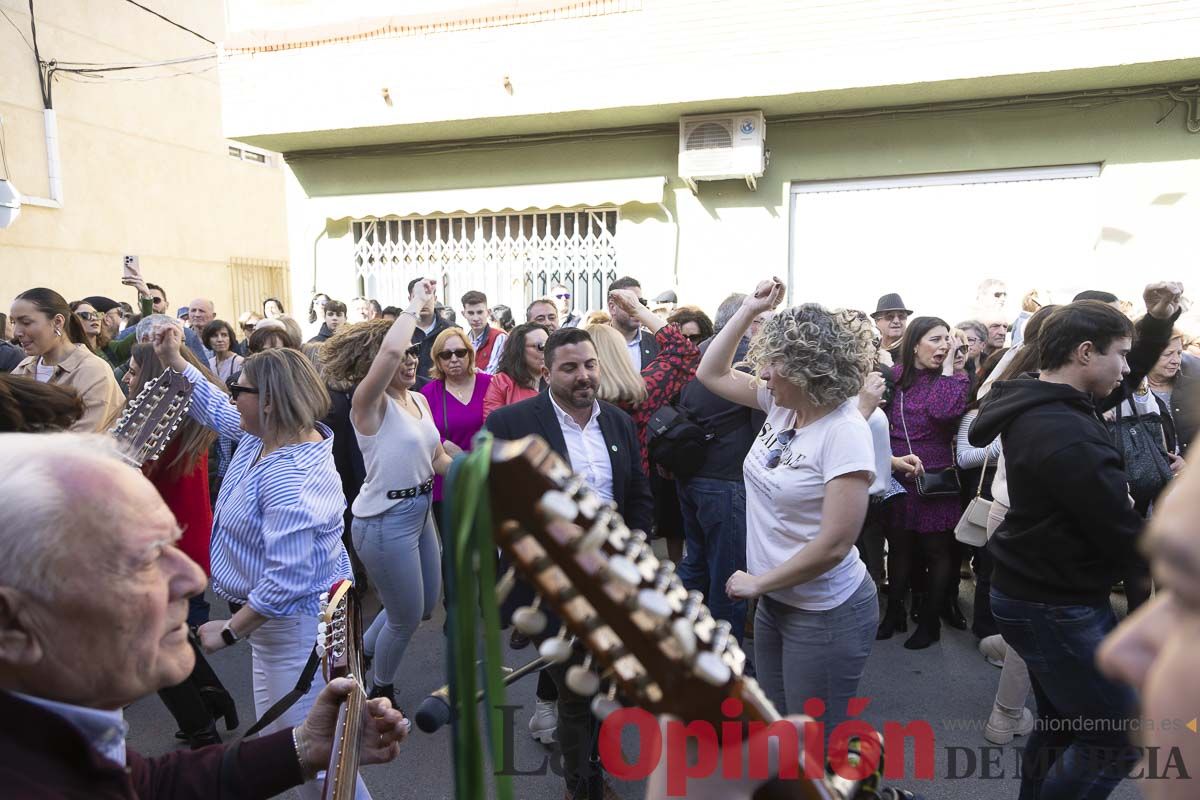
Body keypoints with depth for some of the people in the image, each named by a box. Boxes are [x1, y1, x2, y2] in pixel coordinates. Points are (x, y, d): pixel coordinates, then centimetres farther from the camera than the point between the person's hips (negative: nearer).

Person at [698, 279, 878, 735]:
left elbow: (834, 544, -25)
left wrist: (757, 581, -15)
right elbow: (712, 373, 10)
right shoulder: (782, 406, -2)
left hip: (824, 614, -7)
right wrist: (750, 309, -1)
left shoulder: (844, 431, -24)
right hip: (774, 601, 8)